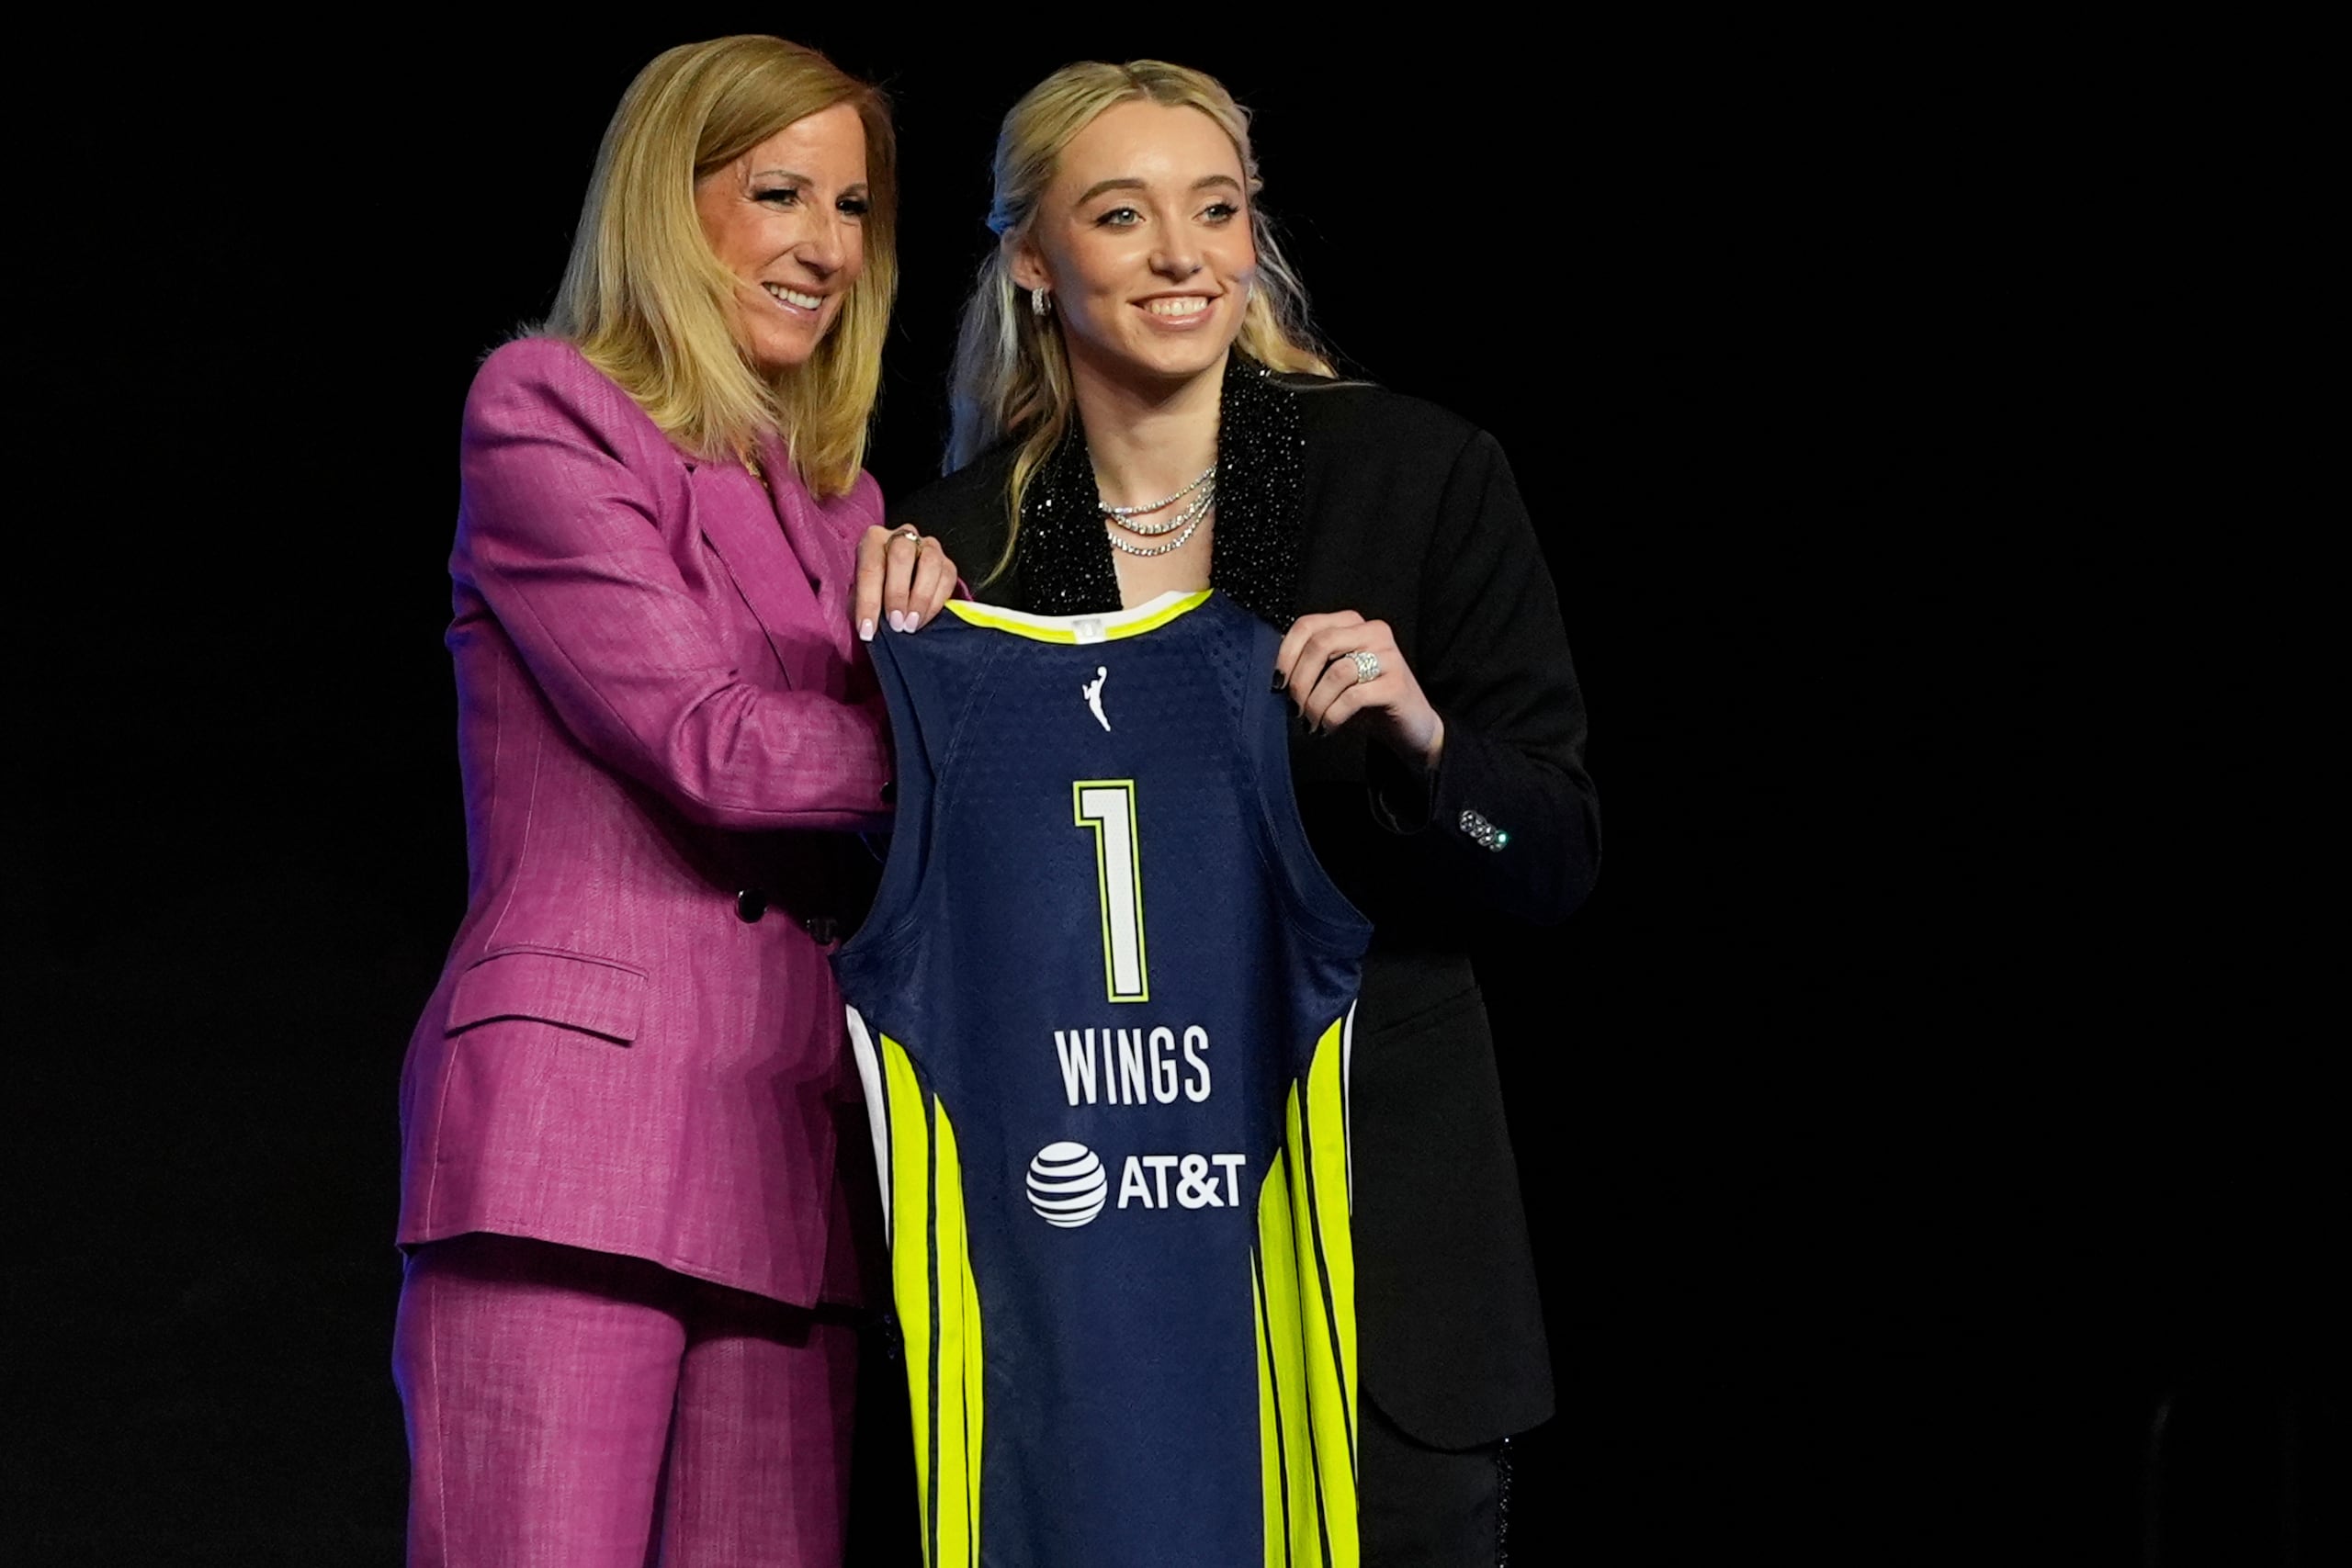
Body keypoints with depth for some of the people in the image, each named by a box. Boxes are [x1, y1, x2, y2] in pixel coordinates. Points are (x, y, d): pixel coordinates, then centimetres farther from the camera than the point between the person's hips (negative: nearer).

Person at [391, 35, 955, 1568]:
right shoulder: (546, 409, 2)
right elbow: (711, 747, -8)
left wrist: (926, 614, -3)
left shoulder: (834, 494, 25)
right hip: (578, 1122, -7)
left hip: (783, 1150, 7)